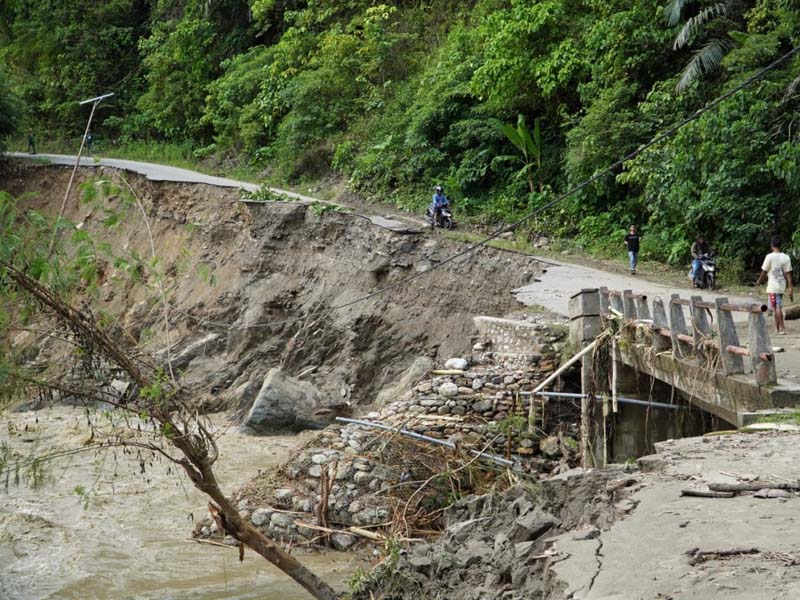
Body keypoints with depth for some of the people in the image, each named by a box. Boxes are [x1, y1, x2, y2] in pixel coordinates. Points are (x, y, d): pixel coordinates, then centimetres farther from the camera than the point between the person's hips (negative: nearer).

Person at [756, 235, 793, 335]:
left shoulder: (769, 257, -14)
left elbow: (764, 271, -6)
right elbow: (788, 274, 0)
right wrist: (790, 289, 2)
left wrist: (759, 281, 13)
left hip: (773, 287, -5)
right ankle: (777, 327, 24)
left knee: (777, 308, -3)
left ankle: (782, 329, -7)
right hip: (782, 286, 5)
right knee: (778, 308, 17)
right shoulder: (786, 257, 0)